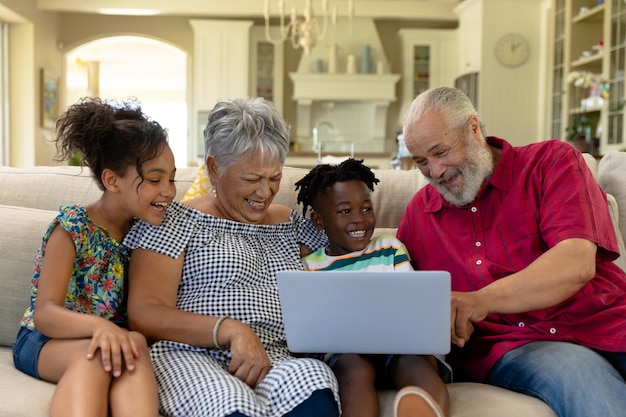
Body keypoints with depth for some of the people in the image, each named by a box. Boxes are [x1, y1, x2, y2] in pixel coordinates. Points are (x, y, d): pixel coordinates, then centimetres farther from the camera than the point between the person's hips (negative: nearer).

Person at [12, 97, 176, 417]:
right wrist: (99, 326, -39)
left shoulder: (143, 229, 5)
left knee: (135, 344, -32)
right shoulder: (72, 225, -11)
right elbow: (44, 313, -20)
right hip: (44, 341, -4)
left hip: (114, 342, 4)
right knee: (96, 352, -37)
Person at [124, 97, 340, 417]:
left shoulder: (291, 225, 23)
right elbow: (144, 316, -2)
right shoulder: (176, 222, 7)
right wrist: (231, 331, -16)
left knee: (313, 380, -33)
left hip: (275, 362, 3)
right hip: (192, 358, -3)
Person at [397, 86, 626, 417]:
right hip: (505, 346, 1)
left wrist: (481, 300, -26)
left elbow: (577, 263, -12)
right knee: (579, 375, -32)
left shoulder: (552, 161, 4)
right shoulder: (418, 212, 16)